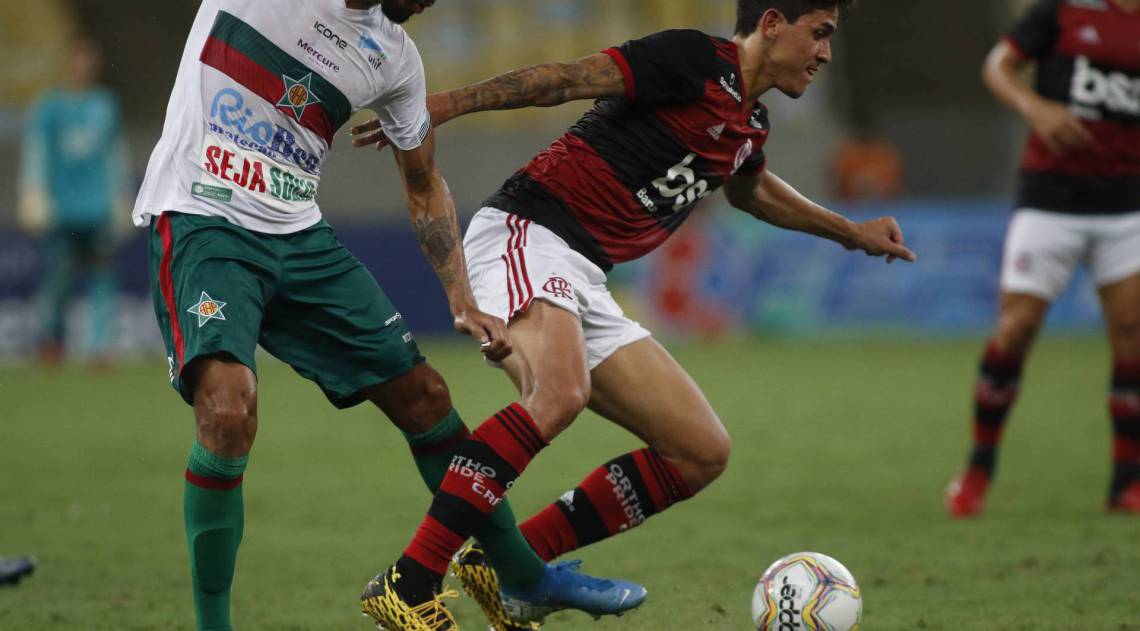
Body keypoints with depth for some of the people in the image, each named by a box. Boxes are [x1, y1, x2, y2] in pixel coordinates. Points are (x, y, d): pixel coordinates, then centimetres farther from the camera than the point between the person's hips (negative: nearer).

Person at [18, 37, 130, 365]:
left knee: (103, 276, -5)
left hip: (99, 208, 3)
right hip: (61, 210, -3)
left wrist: (120, 198, 22)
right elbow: (35, 153, -4)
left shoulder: (106, 104, 13)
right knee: (60, 273, -7)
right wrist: (34, 199, -13)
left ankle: (100, 346, -3)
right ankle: (49, 339, 12)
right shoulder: (48, 107, 0)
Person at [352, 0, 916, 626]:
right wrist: (447, 103, -25)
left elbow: (749, 190, 43)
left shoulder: (749, 125, 19)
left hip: (583, 283, 10)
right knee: (560, 393, -37)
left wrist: (850, 232, 49)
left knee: (702, 453, 4)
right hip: (524, 238, -10)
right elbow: (568, 79, -16)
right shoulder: (696, 59, -8)